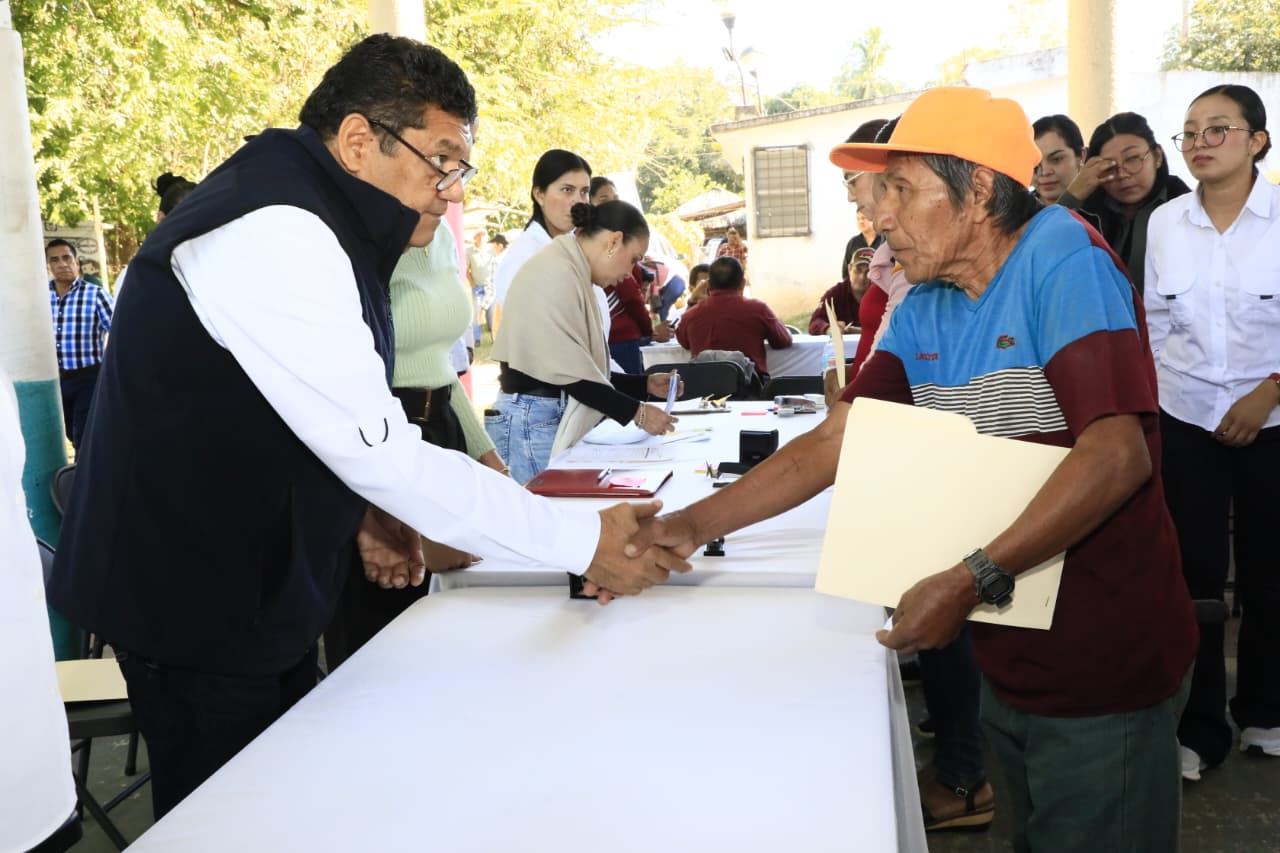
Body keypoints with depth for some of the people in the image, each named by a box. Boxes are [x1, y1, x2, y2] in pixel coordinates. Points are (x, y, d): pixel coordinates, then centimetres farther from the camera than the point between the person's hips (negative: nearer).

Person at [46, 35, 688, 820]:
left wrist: (359, 509, 1)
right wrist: (584, 542, -25)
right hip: (197, 597, -10)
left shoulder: (314, 224, 9)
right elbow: (378, 451, -29)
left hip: (247, 582, 10)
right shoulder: (275, 234, -24)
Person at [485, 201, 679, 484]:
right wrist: (636, 412, -12)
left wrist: (645, 384, 13)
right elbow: (570, 372, -18)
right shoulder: (557, 274, -14)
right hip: (532, 422, -10)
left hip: (552, 418, 10)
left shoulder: (572, 273, 16)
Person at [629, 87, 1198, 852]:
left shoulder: (1062, 259, -18)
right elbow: (834, 443, 2)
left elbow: (1118, 456, -26)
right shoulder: (923, 310, 3)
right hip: (1010, 661, 7)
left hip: (1104, 663, -6)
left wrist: (972, 581, -30)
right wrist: (698, 522, -6)